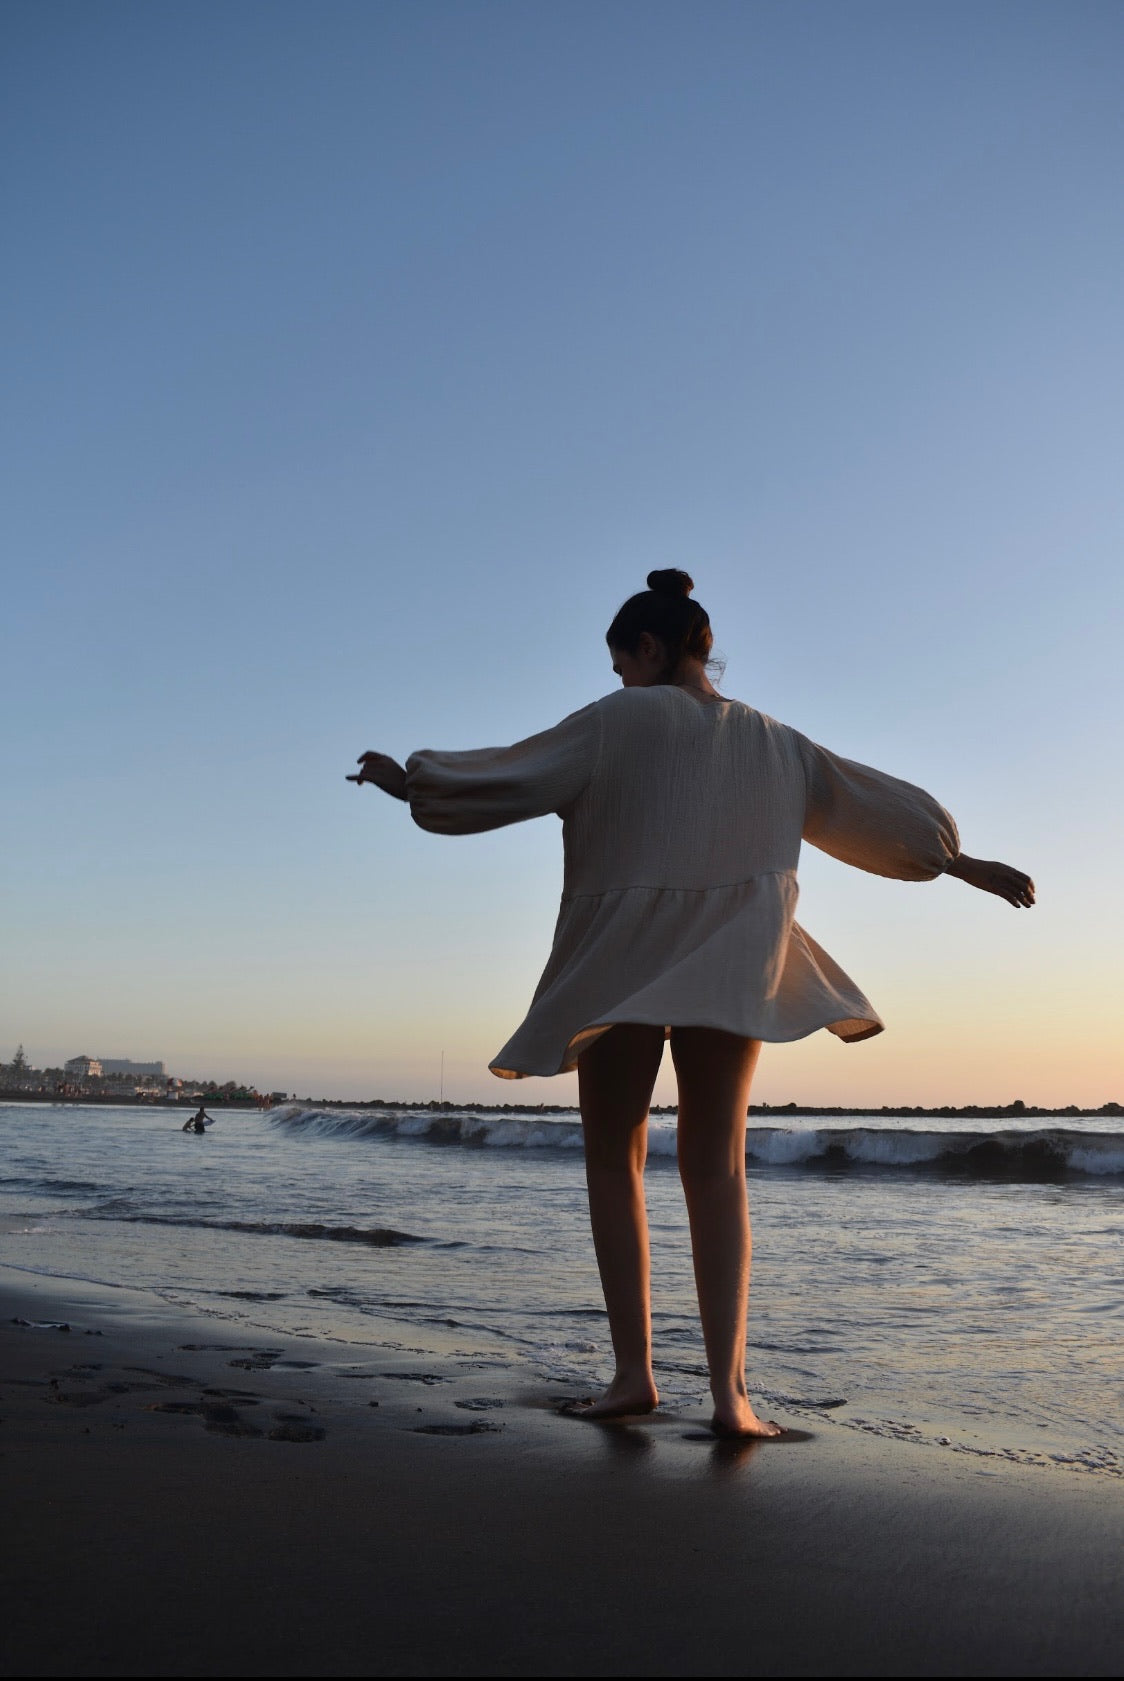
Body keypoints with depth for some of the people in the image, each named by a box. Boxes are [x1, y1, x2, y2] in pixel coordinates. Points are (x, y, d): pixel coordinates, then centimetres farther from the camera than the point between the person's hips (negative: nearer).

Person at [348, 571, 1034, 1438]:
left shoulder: (619, 725, -6)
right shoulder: (774, 745, 9)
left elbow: (505, 773, -5)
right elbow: (882, 807, 17)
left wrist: (411, 781, 9)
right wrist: (966, 863, 28)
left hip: (619, 971, -3)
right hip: (729, 975, 3)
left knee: (613, 1163, 11)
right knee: (716, 1171, 8)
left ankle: (634, 1370, 7)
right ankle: (729, 1388, -3)